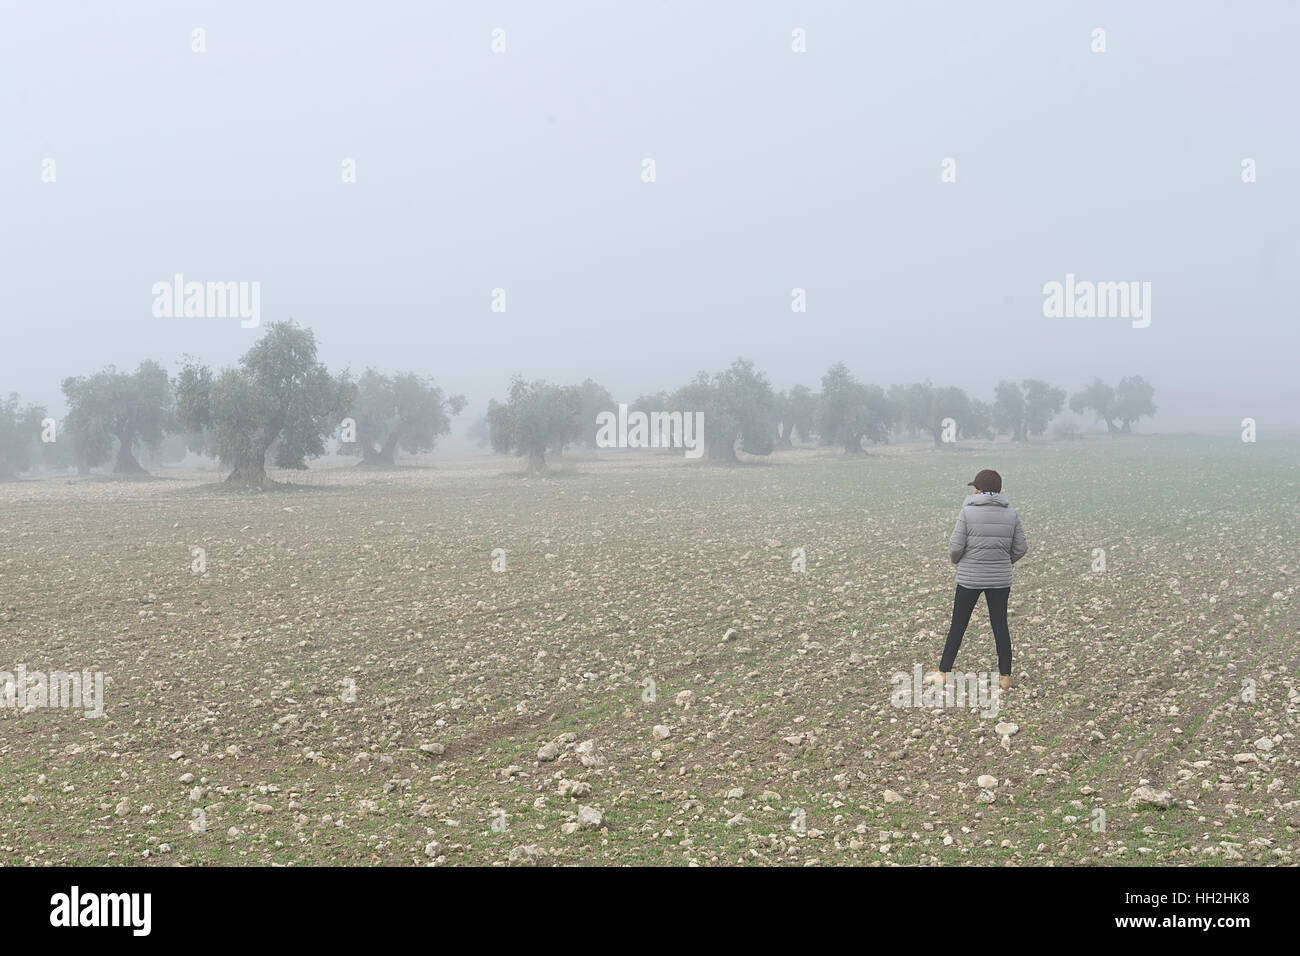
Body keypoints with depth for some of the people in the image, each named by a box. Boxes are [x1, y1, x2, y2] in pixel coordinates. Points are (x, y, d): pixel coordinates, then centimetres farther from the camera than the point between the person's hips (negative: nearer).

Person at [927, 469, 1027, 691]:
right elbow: (1021, 548, 2)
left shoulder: (968, 512, -12)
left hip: (969, 578, -2)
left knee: (958, 625, 6)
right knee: (1000, 625, 9)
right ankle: (1005, 676, 12)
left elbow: (955, 547, -13)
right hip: (1000, 580, 3)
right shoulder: (1011, 514, -1)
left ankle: (943, 673, 13)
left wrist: (957, 561, 8)